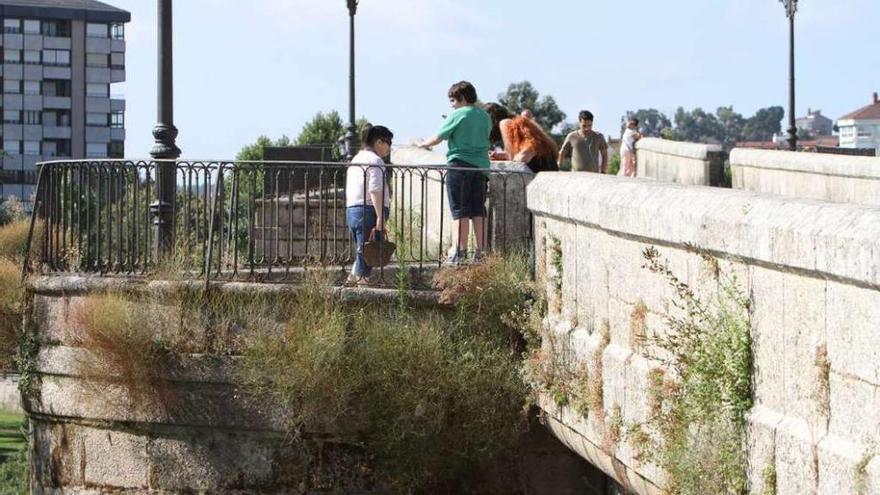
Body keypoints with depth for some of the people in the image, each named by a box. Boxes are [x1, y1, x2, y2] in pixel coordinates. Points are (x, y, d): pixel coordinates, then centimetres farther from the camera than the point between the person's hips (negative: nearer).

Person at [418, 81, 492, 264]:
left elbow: (438, 138, -2)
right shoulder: (485, 116, 11)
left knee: (460, 210, -3)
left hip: (460, 165, -6)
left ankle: (461, 250, -8)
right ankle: (481, 250, 4)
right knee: (478, 210, 7)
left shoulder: (457, 115, -7)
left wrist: (425, 144, 16)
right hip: (481, 166, 6)